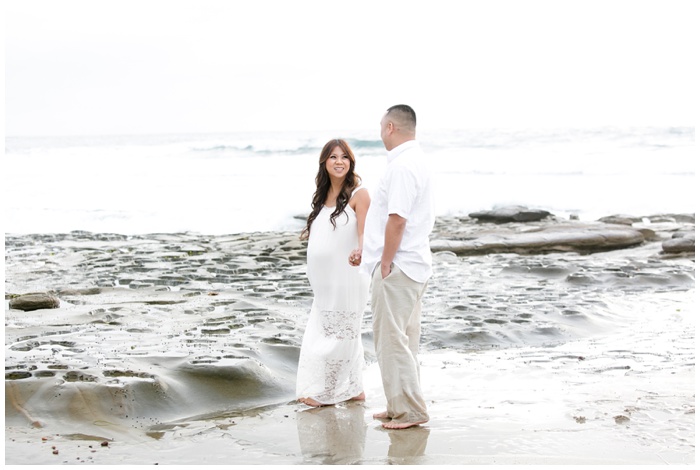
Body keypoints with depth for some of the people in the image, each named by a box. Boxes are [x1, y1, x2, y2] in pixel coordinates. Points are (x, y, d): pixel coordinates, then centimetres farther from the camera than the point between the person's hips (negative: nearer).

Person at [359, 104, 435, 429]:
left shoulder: (401, 166, -18)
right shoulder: (418, 161, 15)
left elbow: (397, 219, -24)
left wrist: (385, 264, -16)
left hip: (397, 267, -11)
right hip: (416, 263, 11)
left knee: (391, 338, -4)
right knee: (404, 338, 16)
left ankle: (409, 410, 1)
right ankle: (402, 406, 24)